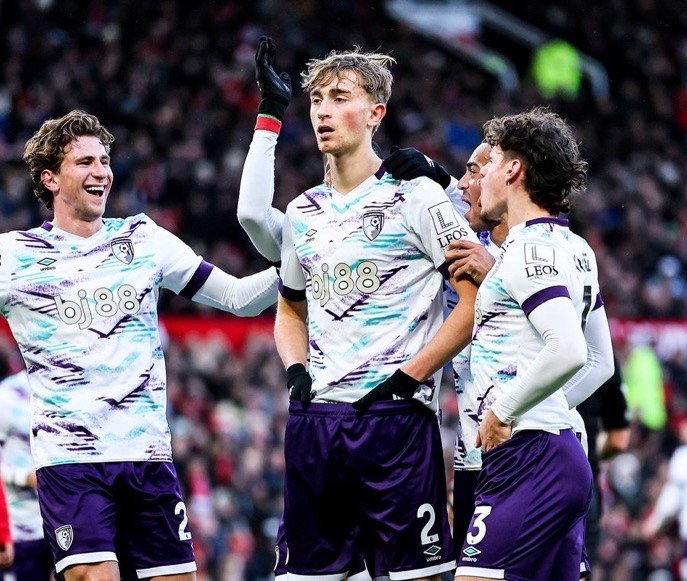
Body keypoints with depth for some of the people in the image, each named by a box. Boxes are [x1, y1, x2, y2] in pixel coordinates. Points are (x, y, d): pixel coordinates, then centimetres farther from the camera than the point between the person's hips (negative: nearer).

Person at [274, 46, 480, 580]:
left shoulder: (414, 196, -4)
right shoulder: (303, 212, 16)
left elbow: (476, 300, -7)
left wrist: (409, 377, -12)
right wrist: (296, 370, 8)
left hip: (396, 416, -6)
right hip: (314, 417, 6)